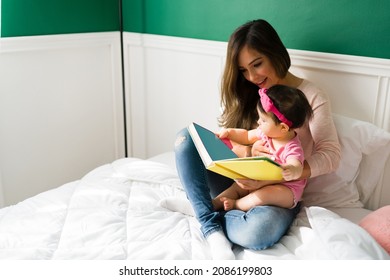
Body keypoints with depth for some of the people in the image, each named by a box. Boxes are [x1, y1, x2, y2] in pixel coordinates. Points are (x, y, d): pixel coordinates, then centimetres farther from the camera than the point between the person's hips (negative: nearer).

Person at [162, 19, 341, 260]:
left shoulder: (312, 97, -6)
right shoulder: (247, 94, 8)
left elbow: (331, 155, -13)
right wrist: (248, 151, -22)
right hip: (239, 181, 4)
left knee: (258, 232, -39)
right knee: (186, 137, -17)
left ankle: (199, 207, -10)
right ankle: (213, 230, -23)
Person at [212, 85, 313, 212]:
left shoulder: (292, 149, -27)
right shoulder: (266, 132, -2)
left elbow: (296, 166, -45)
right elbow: (247, 136, 15)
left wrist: (292, 171, -69)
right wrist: (229, 132, 2)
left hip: (286, 189, -8)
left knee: (265, 194, -34)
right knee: (238, 186, -7)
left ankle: (236, 205, -20)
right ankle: (214, 203, -6)